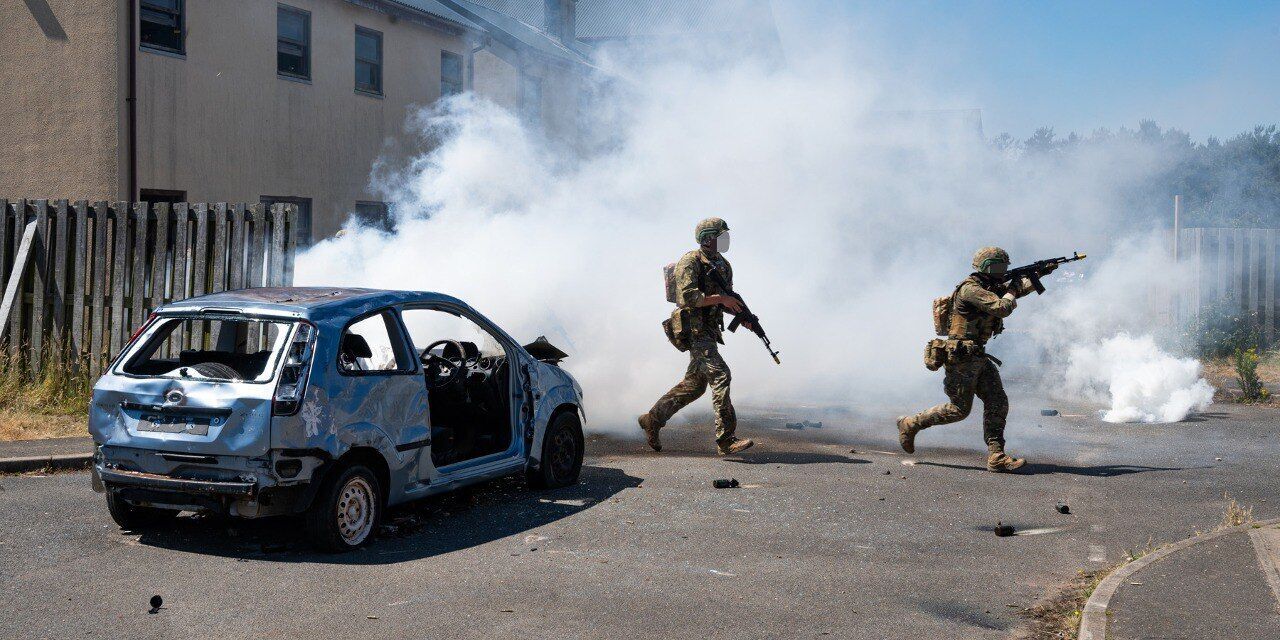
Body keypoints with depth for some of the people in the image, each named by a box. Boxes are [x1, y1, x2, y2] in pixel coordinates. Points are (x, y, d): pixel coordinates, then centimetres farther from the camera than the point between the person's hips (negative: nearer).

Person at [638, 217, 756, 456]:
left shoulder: (723, 266, 16)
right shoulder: (691, 262, -11)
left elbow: (727, 300, 22)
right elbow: (688, 297, -21)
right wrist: (719, 298, -21)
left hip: (709, 331, 9)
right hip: (693, 330, -9)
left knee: (695, 384, 13)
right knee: (720, 375, -18)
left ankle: (652, 419, 26)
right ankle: (726, 439, -19)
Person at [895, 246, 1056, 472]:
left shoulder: (991, 288, 14)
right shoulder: (970, 289, -16)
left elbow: (1021, 288, 16)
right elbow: (1002, 308, -24)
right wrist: (1011, 291, -6)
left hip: (978, 357, 9)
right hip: (962, 358, -9)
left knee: (998, 403, 0)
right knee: (959, 410, -3)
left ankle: (996, 457, 0)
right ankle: (910, 424, 12)